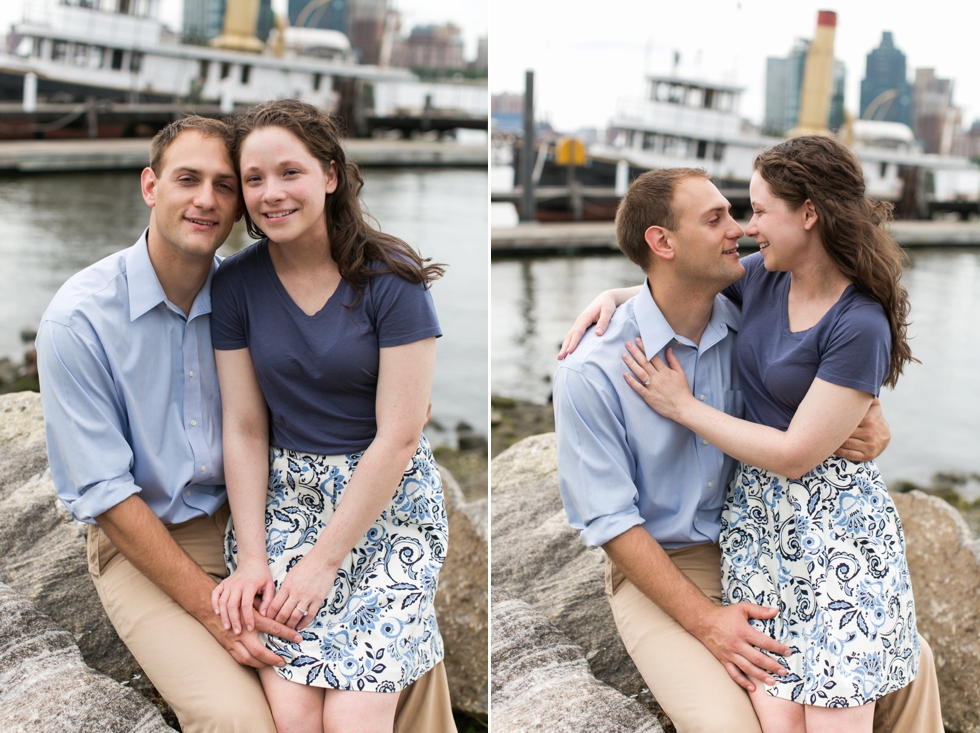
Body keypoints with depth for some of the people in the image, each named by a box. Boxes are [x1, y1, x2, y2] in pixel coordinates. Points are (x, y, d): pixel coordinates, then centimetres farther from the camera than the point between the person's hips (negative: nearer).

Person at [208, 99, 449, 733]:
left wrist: (323, 562, -13)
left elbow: (398, 438, -12)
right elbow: (245, 429, 2)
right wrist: (251, 556, -7)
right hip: (285, 496, 3)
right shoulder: (237, 283, 1)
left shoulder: (391, 279, -10)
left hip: (388, 502, -2)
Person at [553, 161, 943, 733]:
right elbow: (608, 520, -15)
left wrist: (873, 422, -11)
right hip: (658, 571, -5)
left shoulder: (750, 326, -4)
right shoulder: (591, 373, -18)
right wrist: (705, 620, -20)